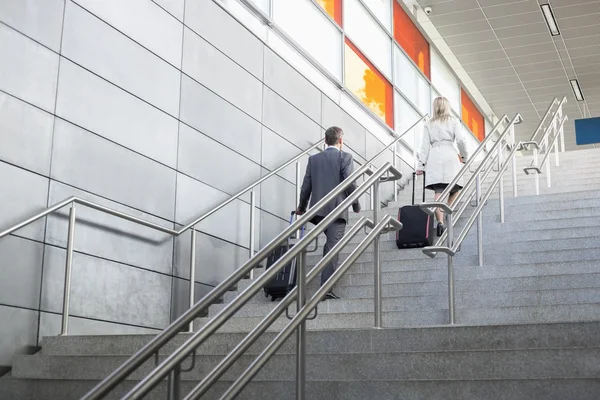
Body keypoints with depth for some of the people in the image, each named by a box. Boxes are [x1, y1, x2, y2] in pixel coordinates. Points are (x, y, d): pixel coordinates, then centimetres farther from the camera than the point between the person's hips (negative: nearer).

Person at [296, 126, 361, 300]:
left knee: (331, 242, 26)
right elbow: (350, 183, -11)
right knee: (333, 248, -5)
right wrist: (356, 204, 4)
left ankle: (327, 280, 27)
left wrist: (302, 207, 24)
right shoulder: (345, 157, -1)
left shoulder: (314, 159, 11)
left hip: (318, 210, 5)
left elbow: (306, 186, 9)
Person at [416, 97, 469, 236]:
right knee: (456, 187, 13)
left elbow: (425, 145, 8)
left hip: (434, 158, 2)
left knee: (438, 192, -3)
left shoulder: (429, 124, 14)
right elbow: (461, 140, -2)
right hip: (450, 156, -2)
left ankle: (440, 221, -15)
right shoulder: (453, 121, 8)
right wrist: (464, 156, 11)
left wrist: (421, 165, 7)